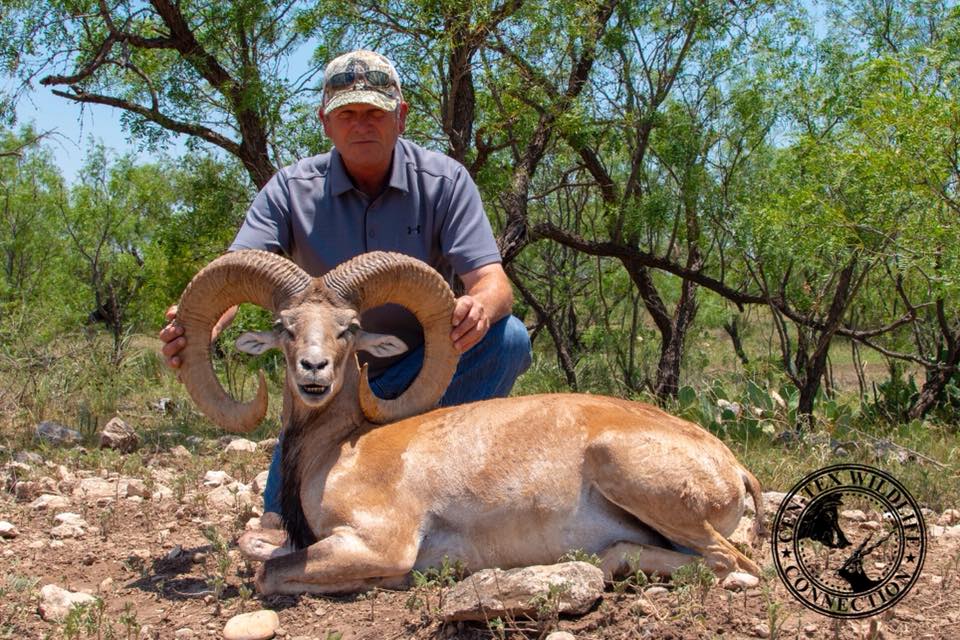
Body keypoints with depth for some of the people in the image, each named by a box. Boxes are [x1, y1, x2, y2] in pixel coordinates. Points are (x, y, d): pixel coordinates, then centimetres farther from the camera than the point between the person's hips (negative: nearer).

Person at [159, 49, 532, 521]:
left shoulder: (442, 181, -10)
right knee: (283, 518, -21)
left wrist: (479, 308, -46)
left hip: (425, 371, 1)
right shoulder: (292, 190, -8)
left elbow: (493, 282, -20)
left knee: (508, 337, -29)